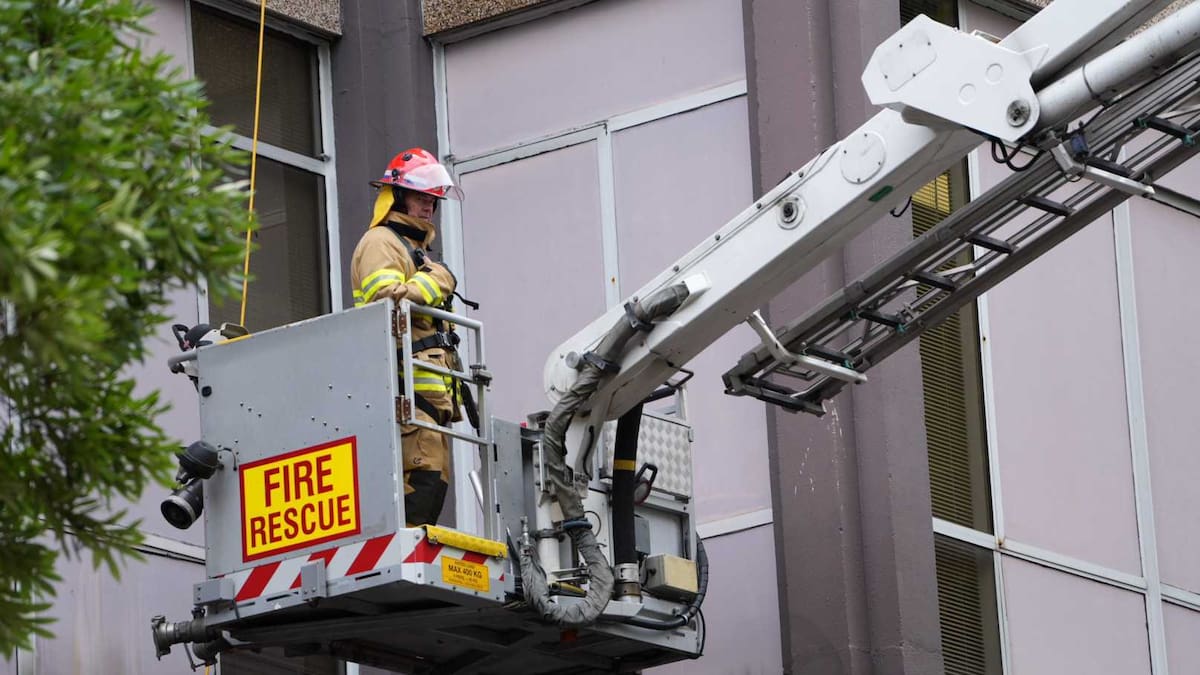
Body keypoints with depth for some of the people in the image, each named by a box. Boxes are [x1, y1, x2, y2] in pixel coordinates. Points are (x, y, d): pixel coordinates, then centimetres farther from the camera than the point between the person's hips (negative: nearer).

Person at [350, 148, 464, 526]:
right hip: (407, 384, -10)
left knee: (436, 479, 5)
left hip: (431, 386, 10)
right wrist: (438, 280, -6)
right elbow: (388, 298, -20)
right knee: (422, 475, -21)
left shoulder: (416, 249, 31)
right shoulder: (380, 243, -2)